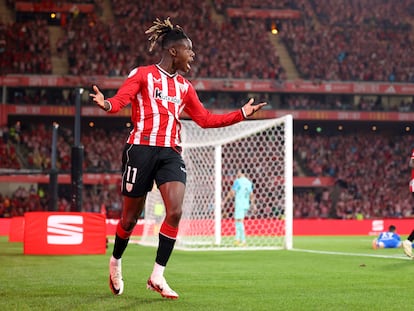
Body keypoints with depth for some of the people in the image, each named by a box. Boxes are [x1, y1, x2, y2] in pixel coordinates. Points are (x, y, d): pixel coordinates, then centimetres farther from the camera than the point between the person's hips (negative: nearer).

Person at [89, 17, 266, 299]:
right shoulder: (143, 75, -1)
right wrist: (105, 104, -37)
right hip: (142, 148, -5)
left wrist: (241, 114, 15)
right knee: (131, 216, 4)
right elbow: (120, 99, -14)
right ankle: (116, 262, 32)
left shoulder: (184, 86, 16)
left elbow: (205, 119, 19)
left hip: (171, 153, 5)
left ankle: (158, 276, -7)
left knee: (175, 211, -15)